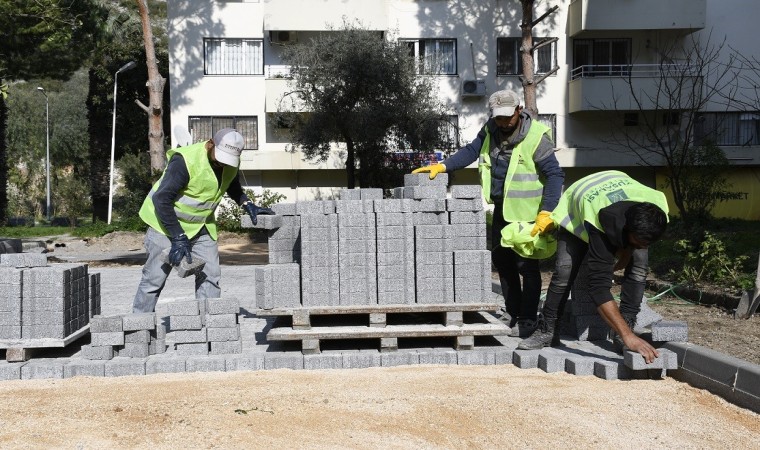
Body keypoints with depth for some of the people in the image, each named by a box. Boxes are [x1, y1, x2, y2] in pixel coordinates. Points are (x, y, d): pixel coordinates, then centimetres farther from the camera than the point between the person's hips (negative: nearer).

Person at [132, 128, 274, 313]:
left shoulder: (231, 163, -6)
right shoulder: (185, 161, -28)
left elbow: (232, 184, 18)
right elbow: (161, 199, -27)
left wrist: (247, 205, -3)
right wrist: (178, 238, -28)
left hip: (201, 225, 6)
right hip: (167, 222, -6)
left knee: (210, 275, -2)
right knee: (154, 278, -4)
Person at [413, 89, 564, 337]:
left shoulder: (536, 136, -20)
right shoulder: (491, 130, -1)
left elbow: (555, 175, -21)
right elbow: (472, 151, 8)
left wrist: (546, 212, -28)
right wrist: (443, 166, -6)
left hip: (527, 212, -7)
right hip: (501, 208, 8)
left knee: (527, 265, 0)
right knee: (501, 260, 16)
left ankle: (527, 321, 11)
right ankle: (512, 313, 31)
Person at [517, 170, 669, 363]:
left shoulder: (658, 204, -36)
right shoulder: (598, 223, -49)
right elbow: (599, 286, -51)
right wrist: (628, 336, -57)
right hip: (576, 211, -3)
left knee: (638, 265, -19)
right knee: (564, 271, -17)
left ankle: (626, 327, -12)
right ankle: (547, 331, -2)